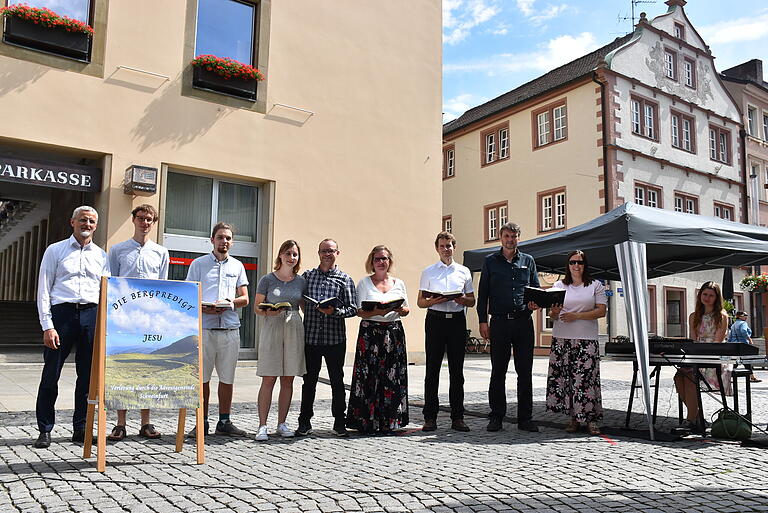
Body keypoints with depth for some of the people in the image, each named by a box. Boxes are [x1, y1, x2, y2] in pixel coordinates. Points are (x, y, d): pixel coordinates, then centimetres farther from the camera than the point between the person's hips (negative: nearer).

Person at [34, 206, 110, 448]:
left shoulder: (102, 255, 15)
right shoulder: (55, 250, 7)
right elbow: (43, 290, 1)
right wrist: (47, 326, -8)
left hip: (92, 314, 3)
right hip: (62, 312, -2)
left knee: (87, 375, 6)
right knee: (51, 373, -1)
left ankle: (80, 428, 17)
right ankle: (45, 430, 12)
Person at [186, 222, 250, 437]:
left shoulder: (237, 265, 15)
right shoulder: (199, 264, 9)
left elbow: (245, 298, 13)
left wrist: (229, 302, -8)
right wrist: (203, 308, -15)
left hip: (230, 328, 2)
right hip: (204, 328, -2)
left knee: (227, 377, 6)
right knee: (202, 377, 0)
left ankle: (224, 422, 16)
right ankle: (202, 423, 10)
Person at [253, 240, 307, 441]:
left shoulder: (301, 281, 10)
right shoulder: (268, 279, 2)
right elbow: (256, 306, 3)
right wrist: (268, 312, -16)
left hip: (294, 329, 3)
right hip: (272, 327, -3)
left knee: (288, 380, 6)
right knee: (268, 379, -4)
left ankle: (282, 423, 16)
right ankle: (262, 426, 2)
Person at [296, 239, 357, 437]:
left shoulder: (345, 279, 6)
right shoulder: (307, 276, 11)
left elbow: (353, 308, -1)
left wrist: (335, 312, -16)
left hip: (335, 338, -1)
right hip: (311, 337, 1)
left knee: (337, 380, 6)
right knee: (309, 380, 7)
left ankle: (339, 422, 17)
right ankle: (305, 421, 17)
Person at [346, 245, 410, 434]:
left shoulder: (399, 284, 14)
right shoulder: (364, 283, 6)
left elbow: (406, 310, 16)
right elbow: (359, 311, -1)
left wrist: (401, 309, -7)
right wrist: (376, 312, -19)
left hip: (394, 332, 3)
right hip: (370, 332, -3)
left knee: (393, 378, 0)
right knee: (369, 376, -6)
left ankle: (389, 422, 9)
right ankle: (368, 422, 3)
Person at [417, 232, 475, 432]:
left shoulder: (464, 272, 14)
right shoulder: (428, 272, 10)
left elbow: (472, 301, 14)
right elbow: (420, 302, 8)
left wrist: (462, 299, -8)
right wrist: (434, 301, -13)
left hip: (457, 320, 1)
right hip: (435, 320, -1)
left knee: (457, 371, 3)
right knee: (432, 370, -1)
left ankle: (457, 417, 10)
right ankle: (430, 417, 5)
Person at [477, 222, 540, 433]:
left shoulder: (528, 261, 14)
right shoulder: (490, 261, 9)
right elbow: (483, 292, 7)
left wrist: (535, 303, -6)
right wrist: (483, 320, 0)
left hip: (523, 321, 2)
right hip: (499, 321, -1)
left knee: (525, 371, 3)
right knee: (498, 371, 3)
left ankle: (525, 418, 12)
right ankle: (496, 417, 12)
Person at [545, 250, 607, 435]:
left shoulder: (596, 286, 8)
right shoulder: (559, 285, 14)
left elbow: (601, 311, -1)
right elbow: (553, 314, 13)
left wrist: (577, 316, -12)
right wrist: (554, 313, -11)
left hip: (587, 339, -2)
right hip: (561, 338, 2)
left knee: (586, 378, -7)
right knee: (564, 377, -2)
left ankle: (591, 419, 2)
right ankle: (573, 418, 9)